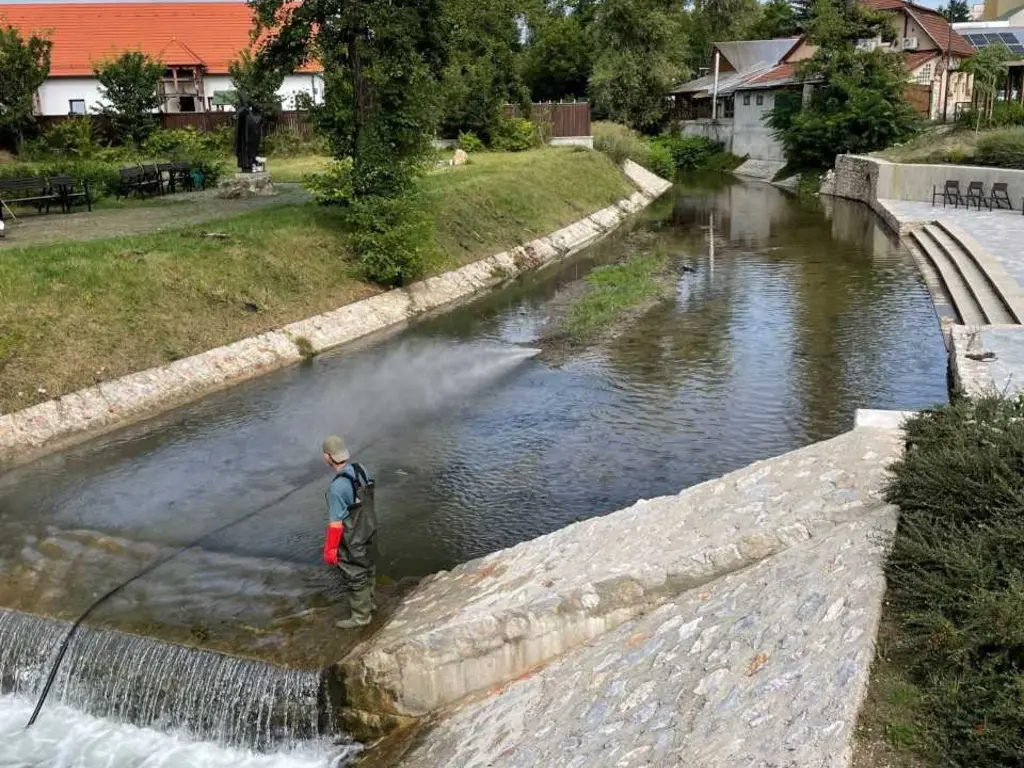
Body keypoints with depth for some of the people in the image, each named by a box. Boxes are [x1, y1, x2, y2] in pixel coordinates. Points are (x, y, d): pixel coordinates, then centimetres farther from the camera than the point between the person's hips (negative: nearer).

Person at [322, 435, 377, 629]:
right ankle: (367, 602, 48)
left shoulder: (337, 487, -33)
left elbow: (336, 523, -26)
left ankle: (360, 615, 31)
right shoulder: (360, 469, -10)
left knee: (355, 577, 12)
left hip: (352, 540, -8)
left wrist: (330, 549, -15)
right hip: (367, 531, 8)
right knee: (367, 568, 26)